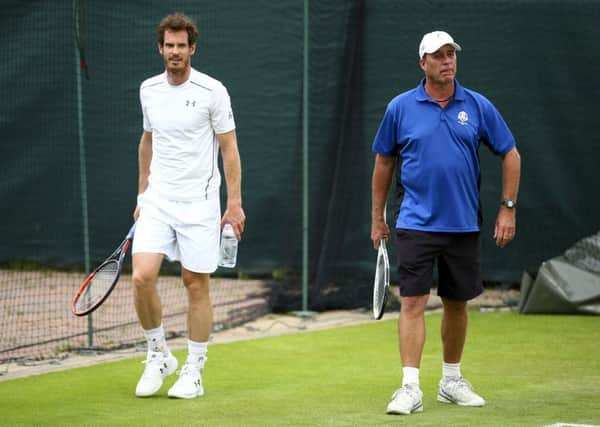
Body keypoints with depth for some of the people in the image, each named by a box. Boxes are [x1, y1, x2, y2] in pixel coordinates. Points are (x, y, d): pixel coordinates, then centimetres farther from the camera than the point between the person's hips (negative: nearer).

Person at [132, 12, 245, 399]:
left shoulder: (212, 91, -7)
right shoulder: (149, 90, 7)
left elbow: (229, 148, -4)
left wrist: (235, 202, -9)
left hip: (198, 204, -3)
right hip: (157, 202, 3)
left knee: (196, 284, 1)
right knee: (142, 276, -11)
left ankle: (194, 372, 12)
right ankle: (158, 355, 8)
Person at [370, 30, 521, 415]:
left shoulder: (478, 106, 2)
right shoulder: (401, 108, 0)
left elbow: (511, 154, 8)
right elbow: (383, 162, 9)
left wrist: (508, 208, 2)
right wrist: (377, 218, 10)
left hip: (463, 225, 2)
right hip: (416, 223, -2)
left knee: (457, 304, 11)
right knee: (413, 302, -11)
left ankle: (452, 381, 26)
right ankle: (411, 388, -12)